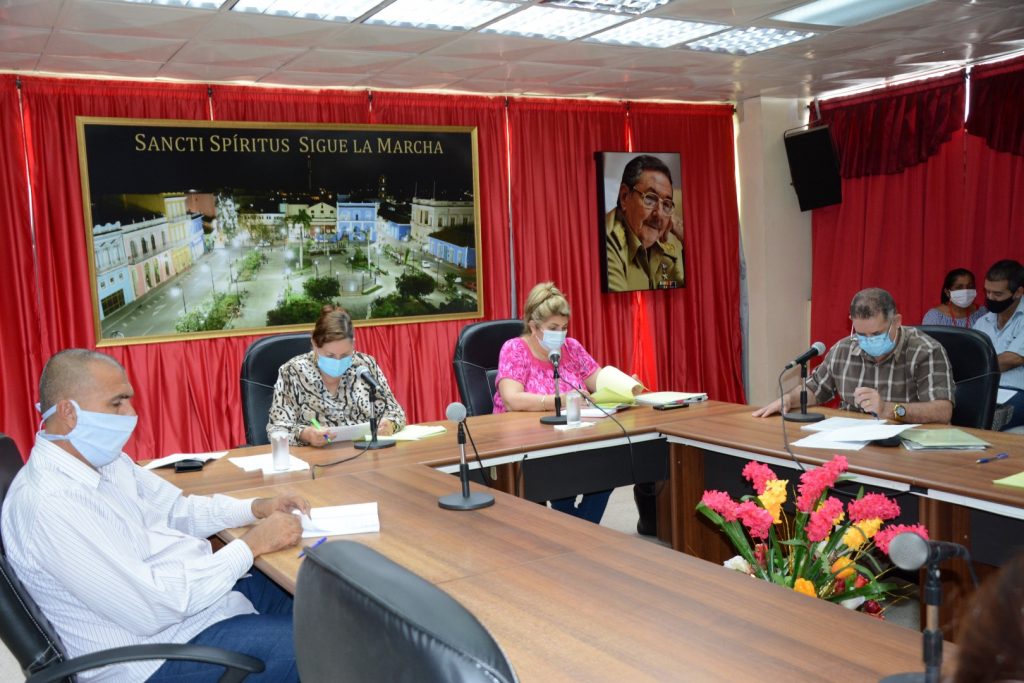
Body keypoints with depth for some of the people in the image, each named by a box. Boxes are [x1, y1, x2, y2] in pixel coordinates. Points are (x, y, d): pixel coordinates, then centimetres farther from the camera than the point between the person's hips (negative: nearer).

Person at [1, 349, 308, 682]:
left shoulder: (106, 459, 4)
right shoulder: (49, 505, -26)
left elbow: (177, 510, 15)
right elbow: (152, 607, -27)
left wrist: (258, 507, -1)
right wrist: (252, 545, -21)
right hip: (166, 645, -9)